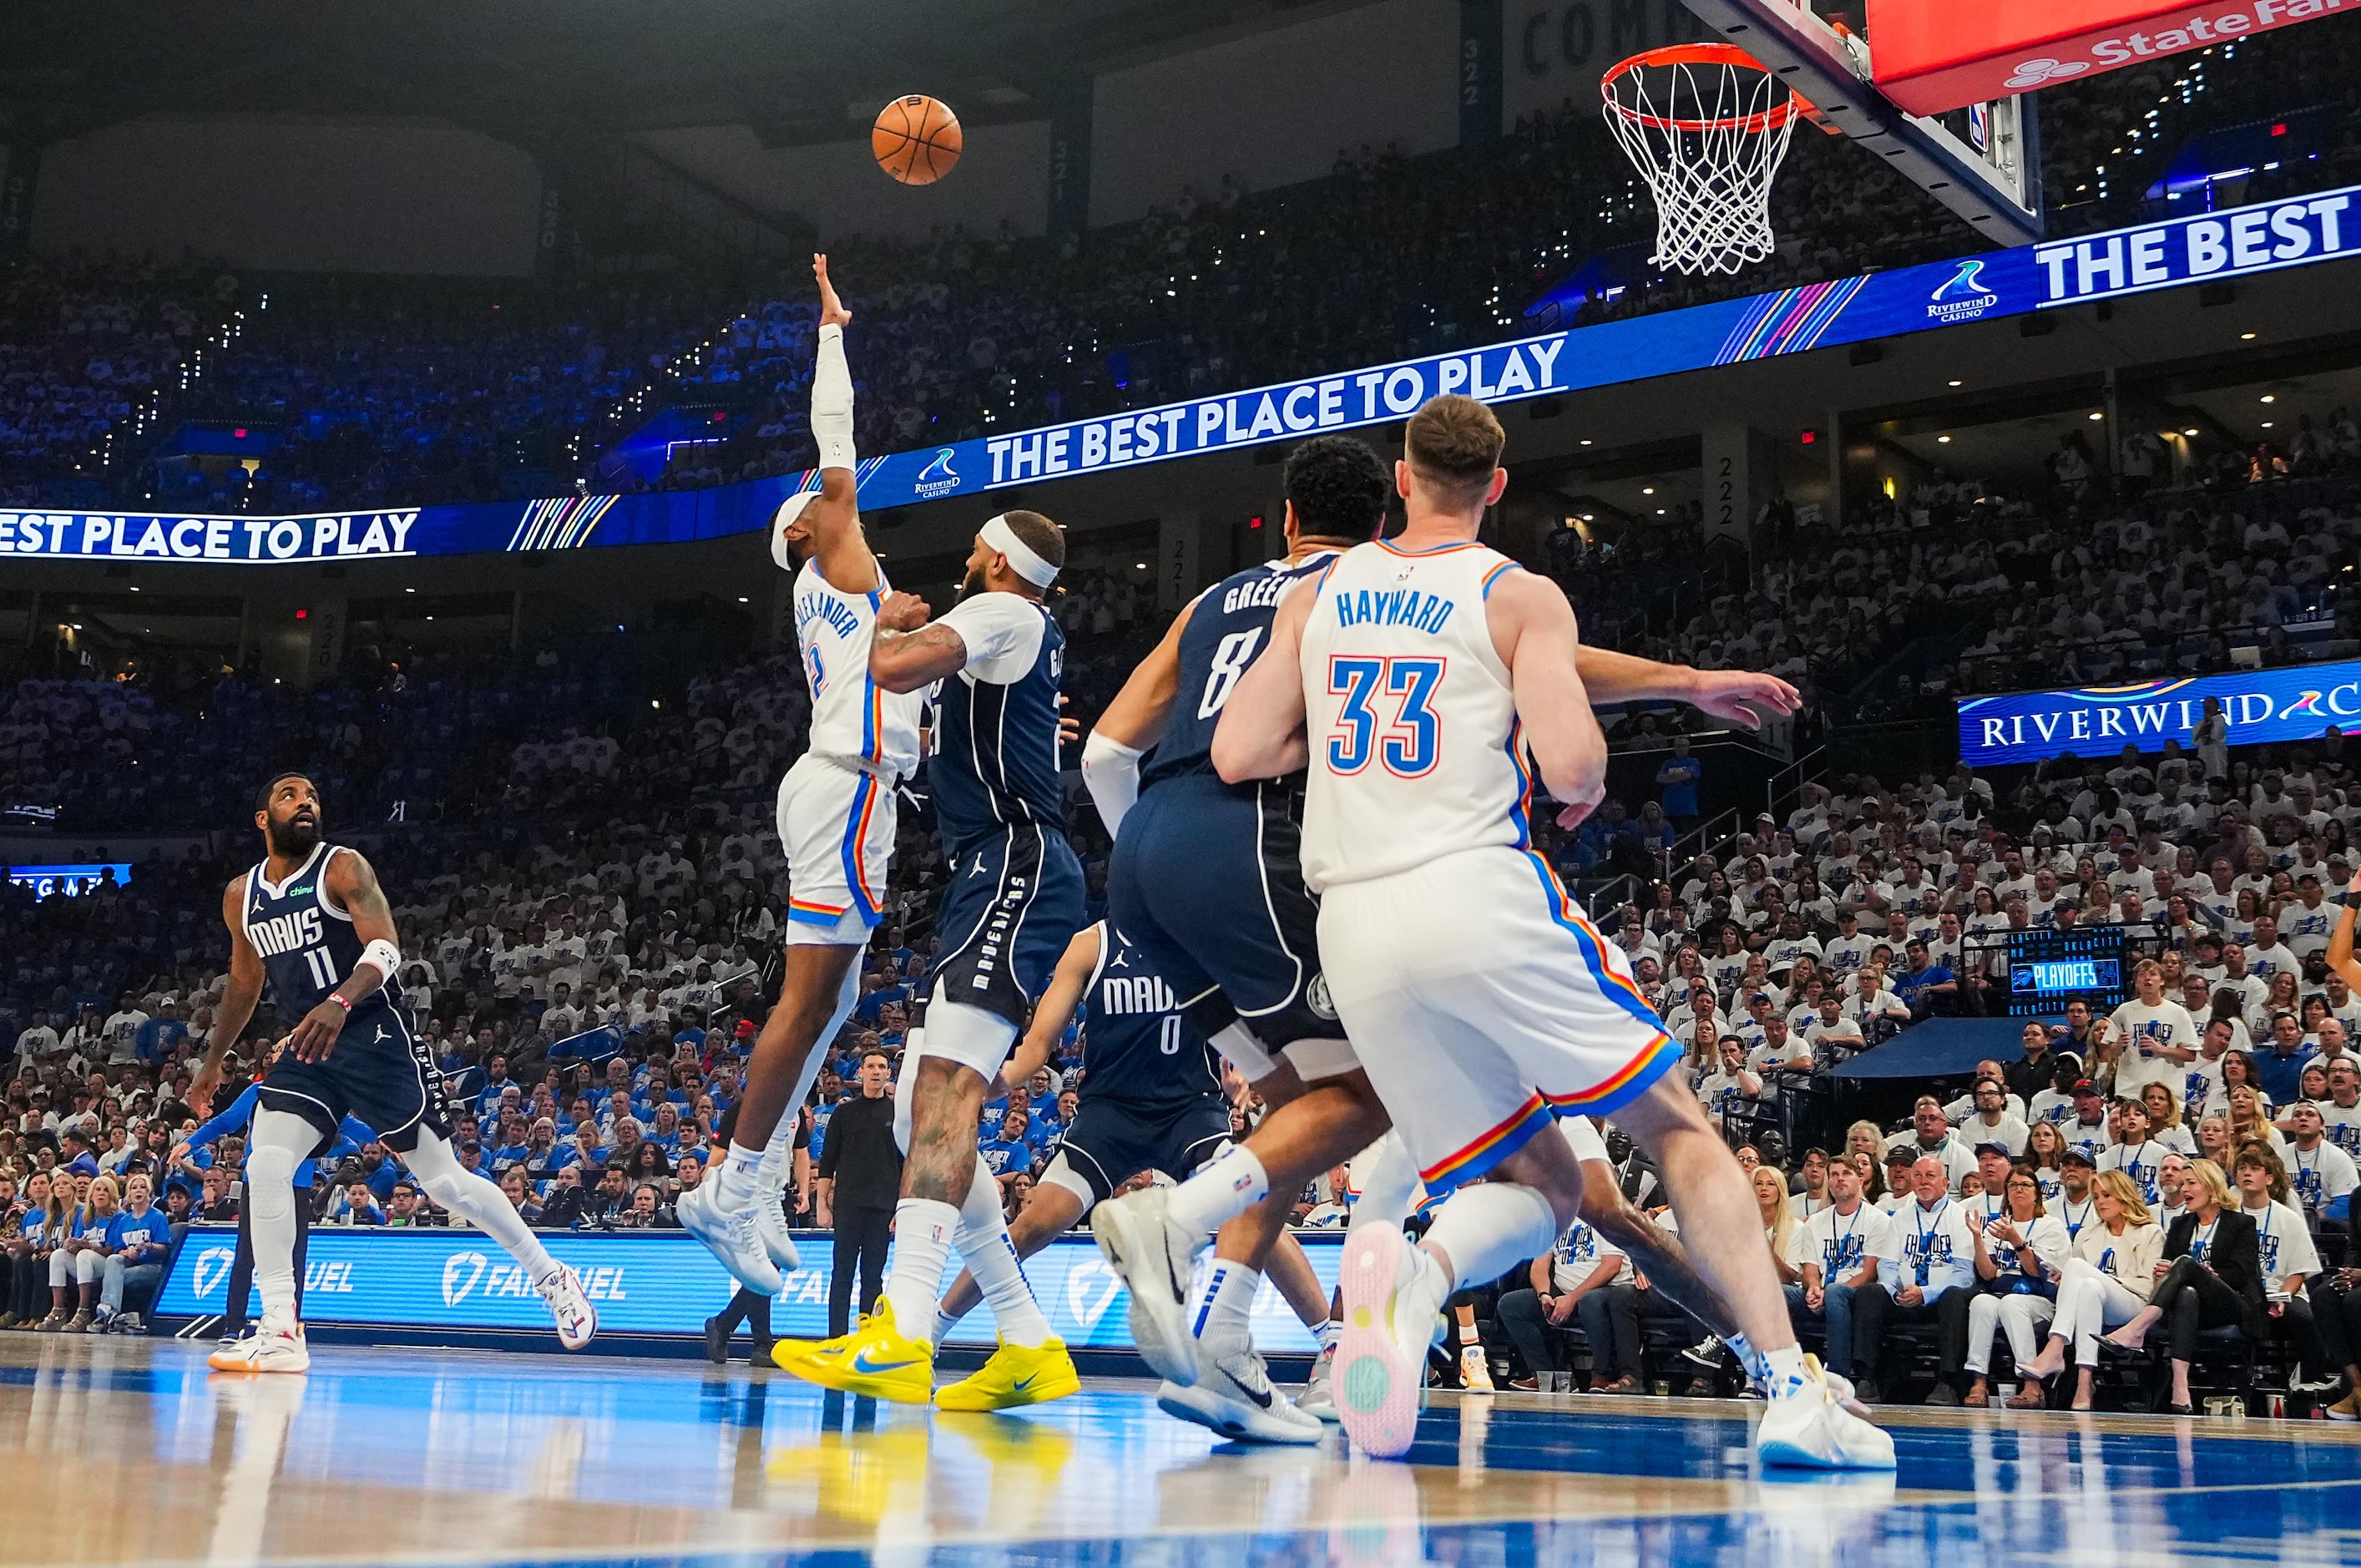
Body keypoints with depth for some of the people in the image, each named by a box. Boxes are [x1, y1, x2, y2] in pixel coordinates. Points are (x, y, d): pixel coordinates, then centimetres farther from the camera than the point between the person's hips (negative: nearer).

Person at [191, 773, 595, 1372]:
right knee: (264, 1167, -14)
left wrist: (340, 1001, -40)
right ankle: (280, 1332, -8)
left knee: (445, 1179, -2)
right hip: (307, 1049, 5)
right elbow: (244, 984, 25)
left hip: (375, 1038, -5)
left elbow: (385, 950, -22)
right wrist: (212, 1061, 29)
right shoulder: (241, 896, 10)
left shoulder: (343, 867, -8)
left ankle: (551, 1278, 13)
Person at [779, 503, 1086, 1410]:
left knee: (946, 1078, -25)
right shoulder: (1028, 634, 26)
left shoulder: (1003, 614, -3)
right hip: (993, 881, 10)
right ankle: (1030, 1346, 6)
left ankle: (899, 1338, -38)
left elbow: (893, 669, -21)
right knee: (918, 1112, 7)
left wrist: (886, 623, 1)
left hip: (1016, 867, -10)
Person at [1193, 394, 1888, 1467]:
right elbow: (1569, 763, -11)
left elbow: (1237, 754, 10)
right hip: (1480, 895, -4)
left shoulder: (1316, 596, 16)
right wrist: (1589, 789, 12)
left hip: (1354, 932, 4)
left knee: (1540, 1187, 13)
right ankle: (1793, 1392, -2)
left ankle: (1413, 1275, -20)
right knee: (1679, 1131, 11)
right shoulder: (1520, 595, 3)